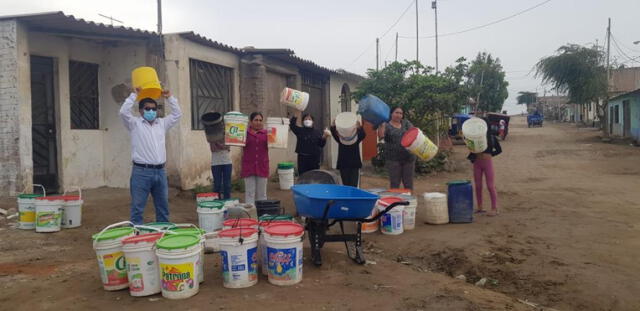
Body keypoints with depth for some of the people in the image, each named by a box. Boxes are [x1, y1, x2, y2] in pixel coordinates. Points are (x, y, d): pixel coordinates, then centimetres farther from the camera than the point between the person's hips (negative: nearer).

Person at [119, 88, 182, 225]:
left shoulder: (162, 123, 15)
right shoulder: (135, 124, 2)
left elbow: (177, 114, 17)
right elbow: (123, 112, -13)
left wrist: (169, 97, 11)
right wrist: (134, 95, -7)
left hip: (160, 171, 5)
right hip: (141, 172, -5)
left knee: (163, 206, 13)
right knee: (137, 208, -1)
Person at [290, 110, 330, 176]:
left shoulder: (317, 132, 7)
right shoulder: (300, 131, 4)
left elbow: (321, 144, 1)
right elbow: (292, 125, -11)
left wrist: (324, 137, -18)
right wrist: (296, 115, -21)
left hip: (314, 159, 1)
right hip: (302, 158, -1)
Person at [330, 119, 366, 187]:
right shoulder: (340, 139, 2)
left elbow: (363, 135, -18)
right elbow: (334, 134, -15)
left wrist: (360, 128, -41)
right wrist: (333, 127, -37)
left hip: (354, 165, -1)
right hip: (343, 165, 1)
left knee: (353, 186, -4)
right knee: (346, 185, 6)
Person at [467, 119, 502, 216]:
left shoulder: (491, 137, 1)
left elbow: (499, 150, 6)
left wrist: (490, 154, -3)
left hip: (487, 161, -3)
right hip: (477, 162, 3)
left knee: (490, 186, -4)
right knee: (478, 186, 7)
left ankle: (494, 209, 3)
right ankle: (480, 208, 18)